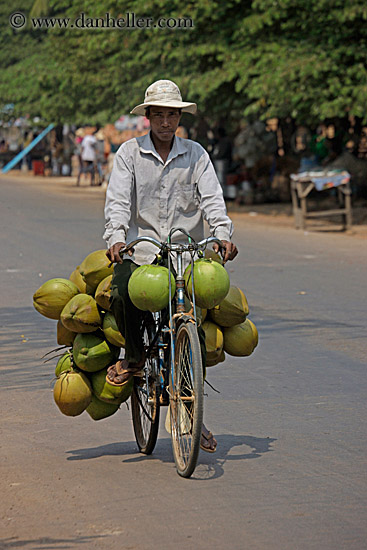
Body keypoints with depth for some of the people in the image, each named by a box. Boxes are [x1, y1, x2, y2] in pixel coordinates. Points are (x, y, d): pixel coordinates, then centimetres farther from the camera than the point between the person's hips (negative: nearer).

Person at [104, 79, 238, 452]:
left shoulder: (196, 155, 9)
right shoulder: (129, 153, 5)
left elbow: (211, 200, -1)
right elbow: (118, 200, -5)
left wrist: (223, 235, -19)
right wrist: (116, 237, -24)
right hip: (139, 250, -1)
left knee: (194, 330, -8)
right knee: (122, 295, -32)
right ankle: (134, 355, 0)